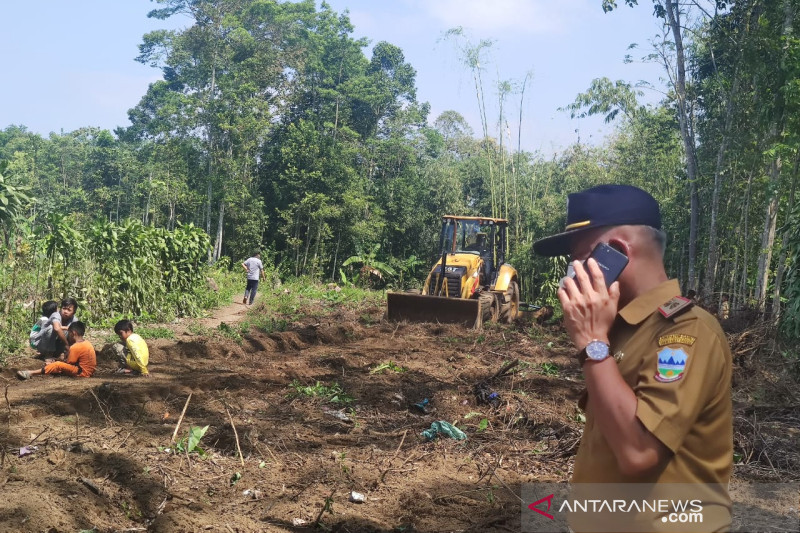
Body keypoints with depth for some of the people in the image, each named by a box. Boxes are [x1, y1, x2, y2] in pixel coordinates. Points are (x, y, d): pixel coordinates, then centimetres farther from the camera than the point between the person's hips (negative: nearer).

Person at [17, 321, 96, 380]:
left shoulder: (75, 347, -15)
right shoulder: (87, 343, 13)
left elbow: (68, 363, -9)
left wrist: (53, 364, 6)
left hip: (82, 373, -9)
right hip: (88, 371, 9)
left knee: (58, 365, -13)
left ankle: (31, 373, -11)